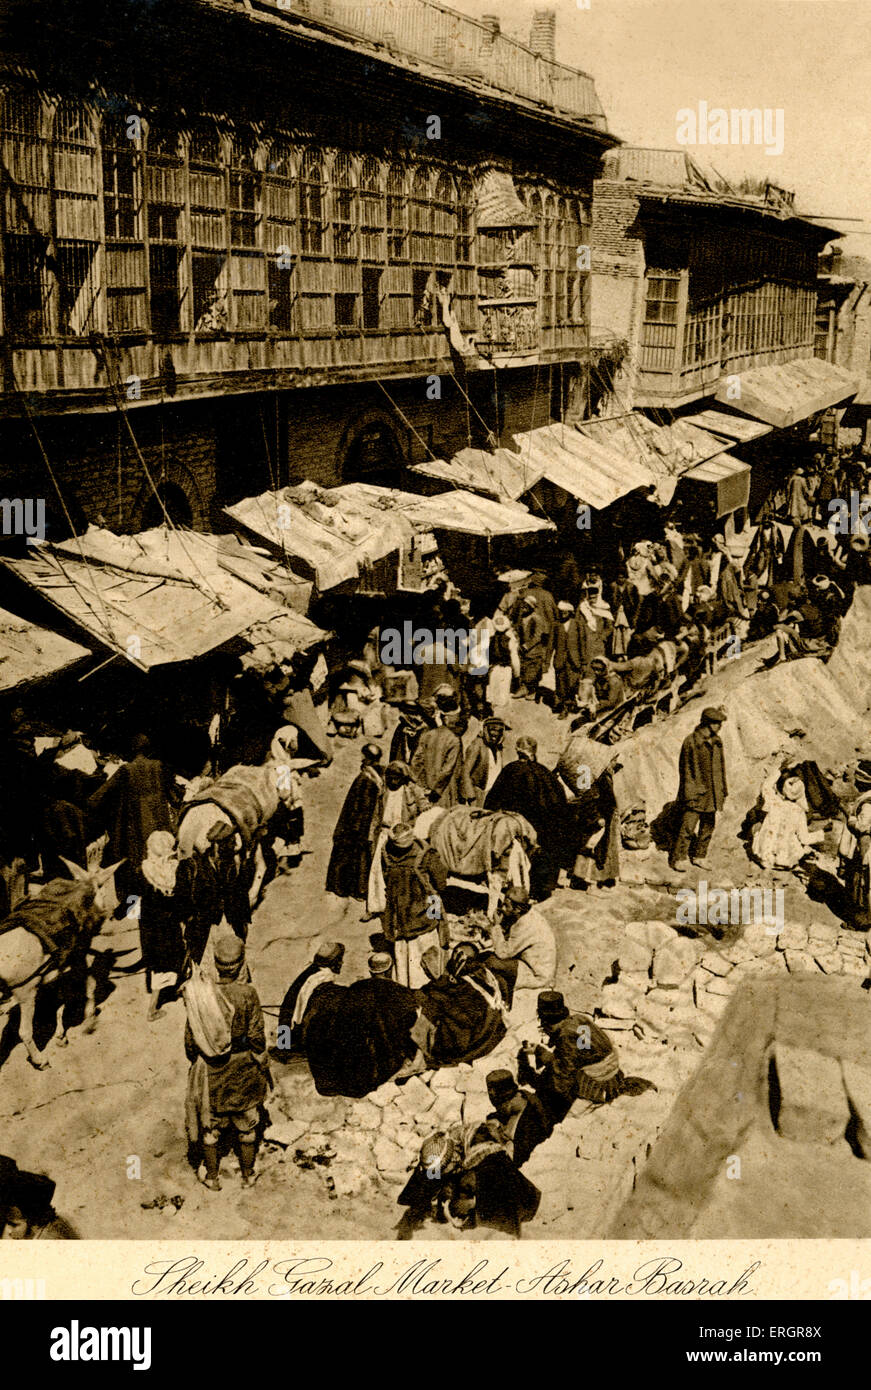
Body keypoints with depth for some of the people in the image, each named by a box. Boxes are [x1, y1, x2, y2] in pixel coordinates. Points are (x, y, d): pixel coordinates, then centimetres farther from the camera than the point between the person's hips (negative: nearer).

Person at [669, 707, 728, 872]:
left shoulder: (717, 741, 9)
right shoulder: (691, 741, -11)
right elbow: (685, 769, -9)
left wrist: (723, 790, 16)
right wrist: (689, 793, -13)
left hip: (712, 793, 7)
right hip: (695, 792, -7)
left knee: (708, 826, 11)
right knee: (688, 826, -9)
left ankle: (699, 857, 23)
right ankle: (678, 858, 1)